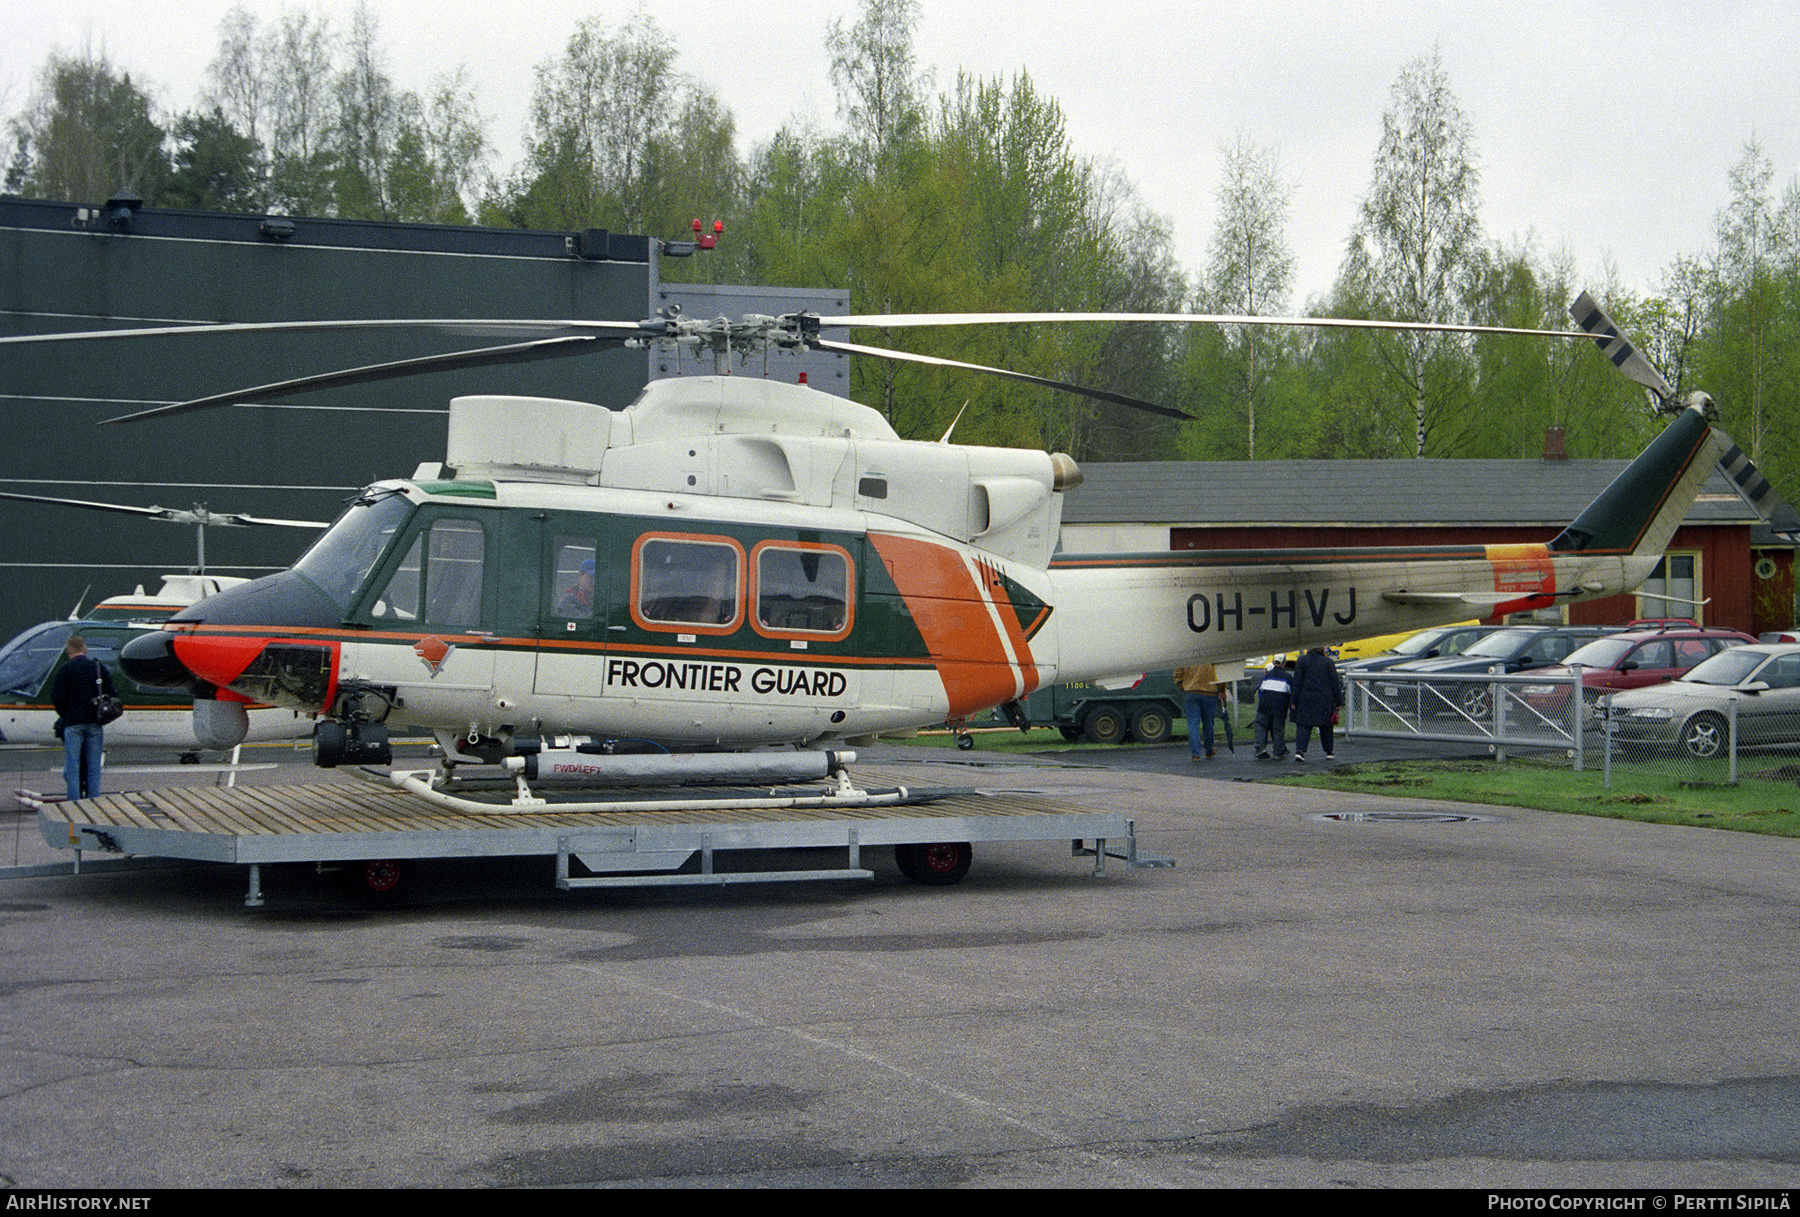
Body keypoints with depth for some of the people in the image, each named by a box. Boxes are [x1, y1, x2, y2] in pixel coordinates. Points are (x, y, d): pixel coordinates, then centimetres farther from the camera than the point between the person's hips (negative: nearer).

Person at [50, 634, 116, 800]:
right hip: (95, 723, 3)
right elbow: (110, 694, 8)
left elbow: (58, 699, -7)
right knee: (93, 764, 7)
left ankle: (74, 801, -4)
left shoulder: (65, 670, -4)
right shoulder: (100, 668, 8)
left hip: (73, 723, -3)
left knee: (73, 764, 0)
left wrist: (65, 715, 9)